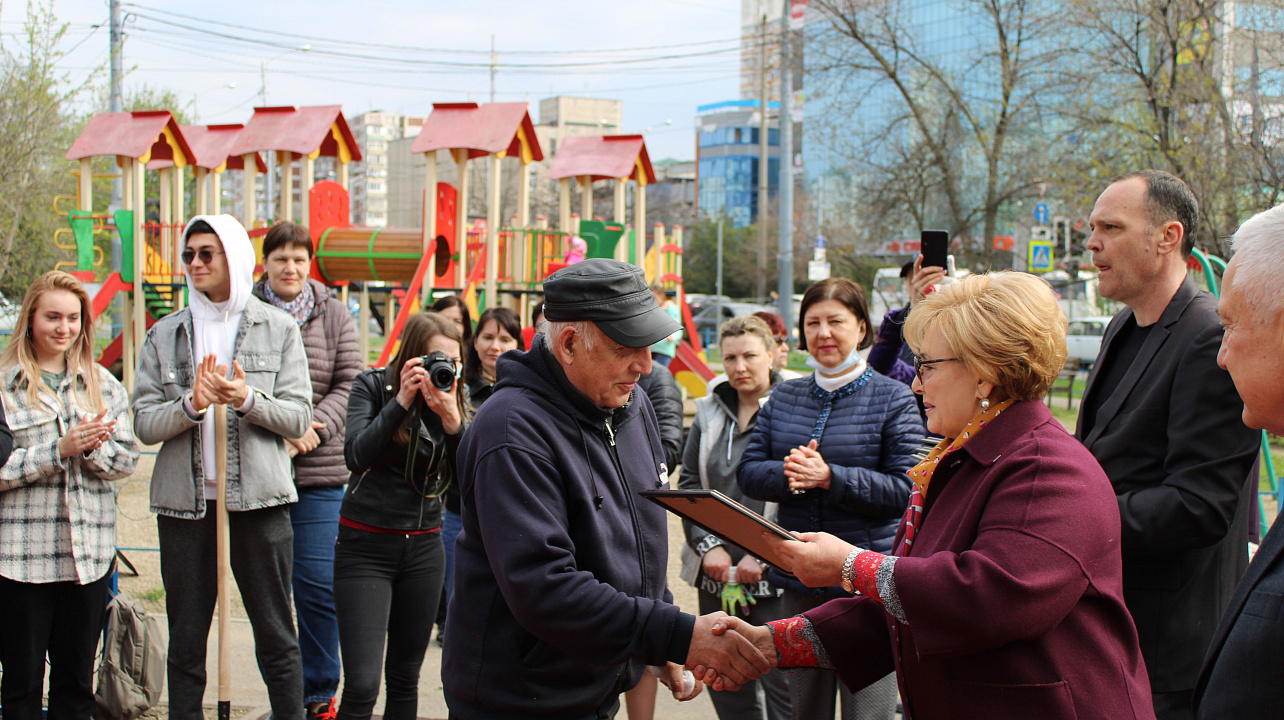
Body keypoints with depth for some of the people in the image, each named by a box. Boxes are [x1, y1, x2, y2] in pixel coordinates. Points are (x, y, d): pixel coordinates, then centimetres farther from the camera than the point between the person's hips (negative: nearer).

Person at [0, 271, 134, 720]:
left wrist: (92, 448, -14)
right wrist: (59, 450, -18)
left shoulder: (103, 385, 12)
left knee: (77, 679, 10)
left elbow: (126, 459, 5)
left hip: (89, 552, 3)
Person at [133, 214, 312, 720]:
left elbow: (298, 417, 0)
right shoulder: (164, 335, 9)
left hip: (259, 498, -1)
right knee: (186, 637, 8)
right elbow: (144, 423, 3)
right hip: (185, 499, 2)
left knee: (276, 636, 3)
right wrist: (192, 404, -15)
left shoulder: (278, 329, 6)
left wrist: (249, 400, -17)